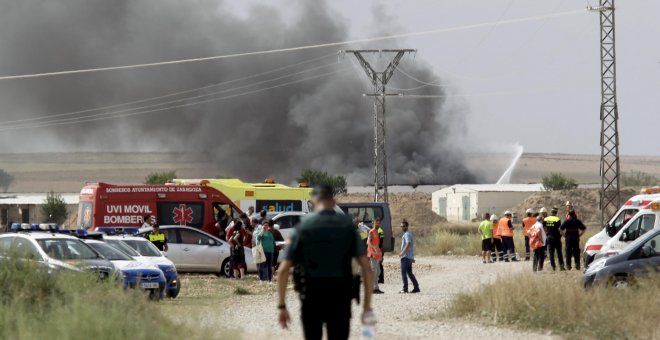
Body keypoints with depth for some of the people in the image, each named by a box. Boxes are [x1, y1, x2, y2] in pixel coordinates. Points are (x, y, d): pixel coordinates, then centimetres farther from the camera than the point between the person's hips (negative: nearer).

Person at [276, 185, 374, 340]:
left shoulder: (303, 227, 1)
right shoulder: (348, 226, 3)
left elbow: (283, 270, -3)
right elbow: (366, 267, -1)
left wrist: (281, 306, 3)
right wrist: (367, 307, 2)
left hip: (311, 299, 0)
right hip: (340, 300, 0)